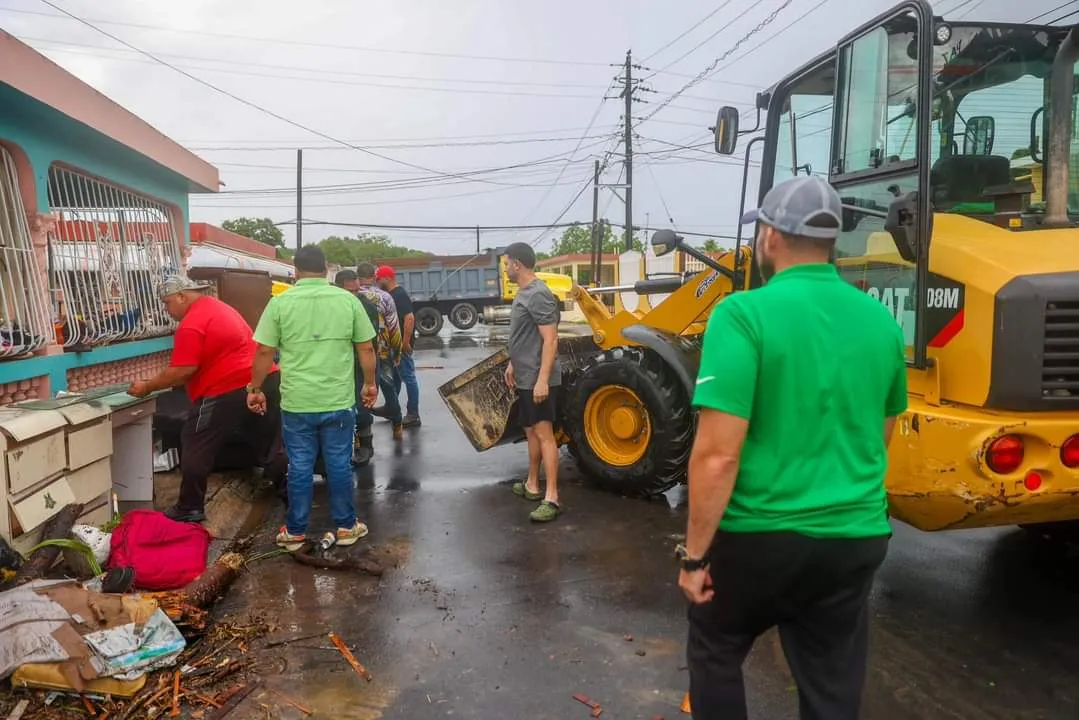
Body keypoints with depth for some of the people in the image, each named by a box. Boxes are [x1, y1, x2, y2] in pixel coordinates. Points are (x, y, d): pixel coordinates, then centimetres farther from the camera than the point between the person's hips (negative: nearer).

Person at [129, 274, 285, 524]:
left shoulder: (191, 325, -12)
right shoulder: (219, 307, 18)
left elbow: (182, 371, -15)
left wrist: (147, 387, -2)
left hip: (228, 391, -9)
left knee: (195, 450, 6)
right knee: (272, 444, 17)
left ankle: (190, 510, 15)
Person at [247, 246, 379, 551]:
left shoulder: (280, 302, -3)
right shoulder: (348, 300, 0)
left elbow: (264, 352, -2)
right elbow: (366, 348, 2)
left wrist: (255, 389, 10)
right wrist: (370, 384, 14)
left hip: (296, 402, 0)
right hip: (338, 401, 0)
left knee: (300, 467, 10)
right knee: (339, 465, 11)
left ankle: (295, 531, 21)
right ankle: (346, 526, 22)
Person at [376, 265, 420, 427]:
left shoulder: (399, 295, -18)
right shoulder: (392, 294, 13)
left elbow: (410, 318, -26)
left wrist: (406, 342, -25)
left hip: (401, 344, -10)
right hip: (394, 344, 10)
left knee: (408, 377, -5)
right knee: (394, 376, 20)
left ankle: (413, 416, -1)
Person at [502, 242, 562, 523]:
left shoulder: (539, 295, -18)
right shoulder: (523, 293, 13)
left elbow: (550, 340, -23)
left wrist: (542, 379, -27)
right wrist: (513, 365, 27)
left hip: (538, 379, -10)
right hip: (524, 378, 10)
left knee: (544, 434, -9)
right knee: (531, 432, 17)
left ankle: (551, 498, -7)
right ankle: (532, 486, 29)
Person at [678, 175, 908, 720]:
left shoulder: (745, 314, -19)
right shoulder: (880, 321, 0)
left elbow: (717, 455, -23)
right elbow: (881, 434, 14)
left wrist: (695, 554, -12)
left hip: (759, 535, -4)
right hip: (856, 539, 5)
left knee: (715, 652, 23)